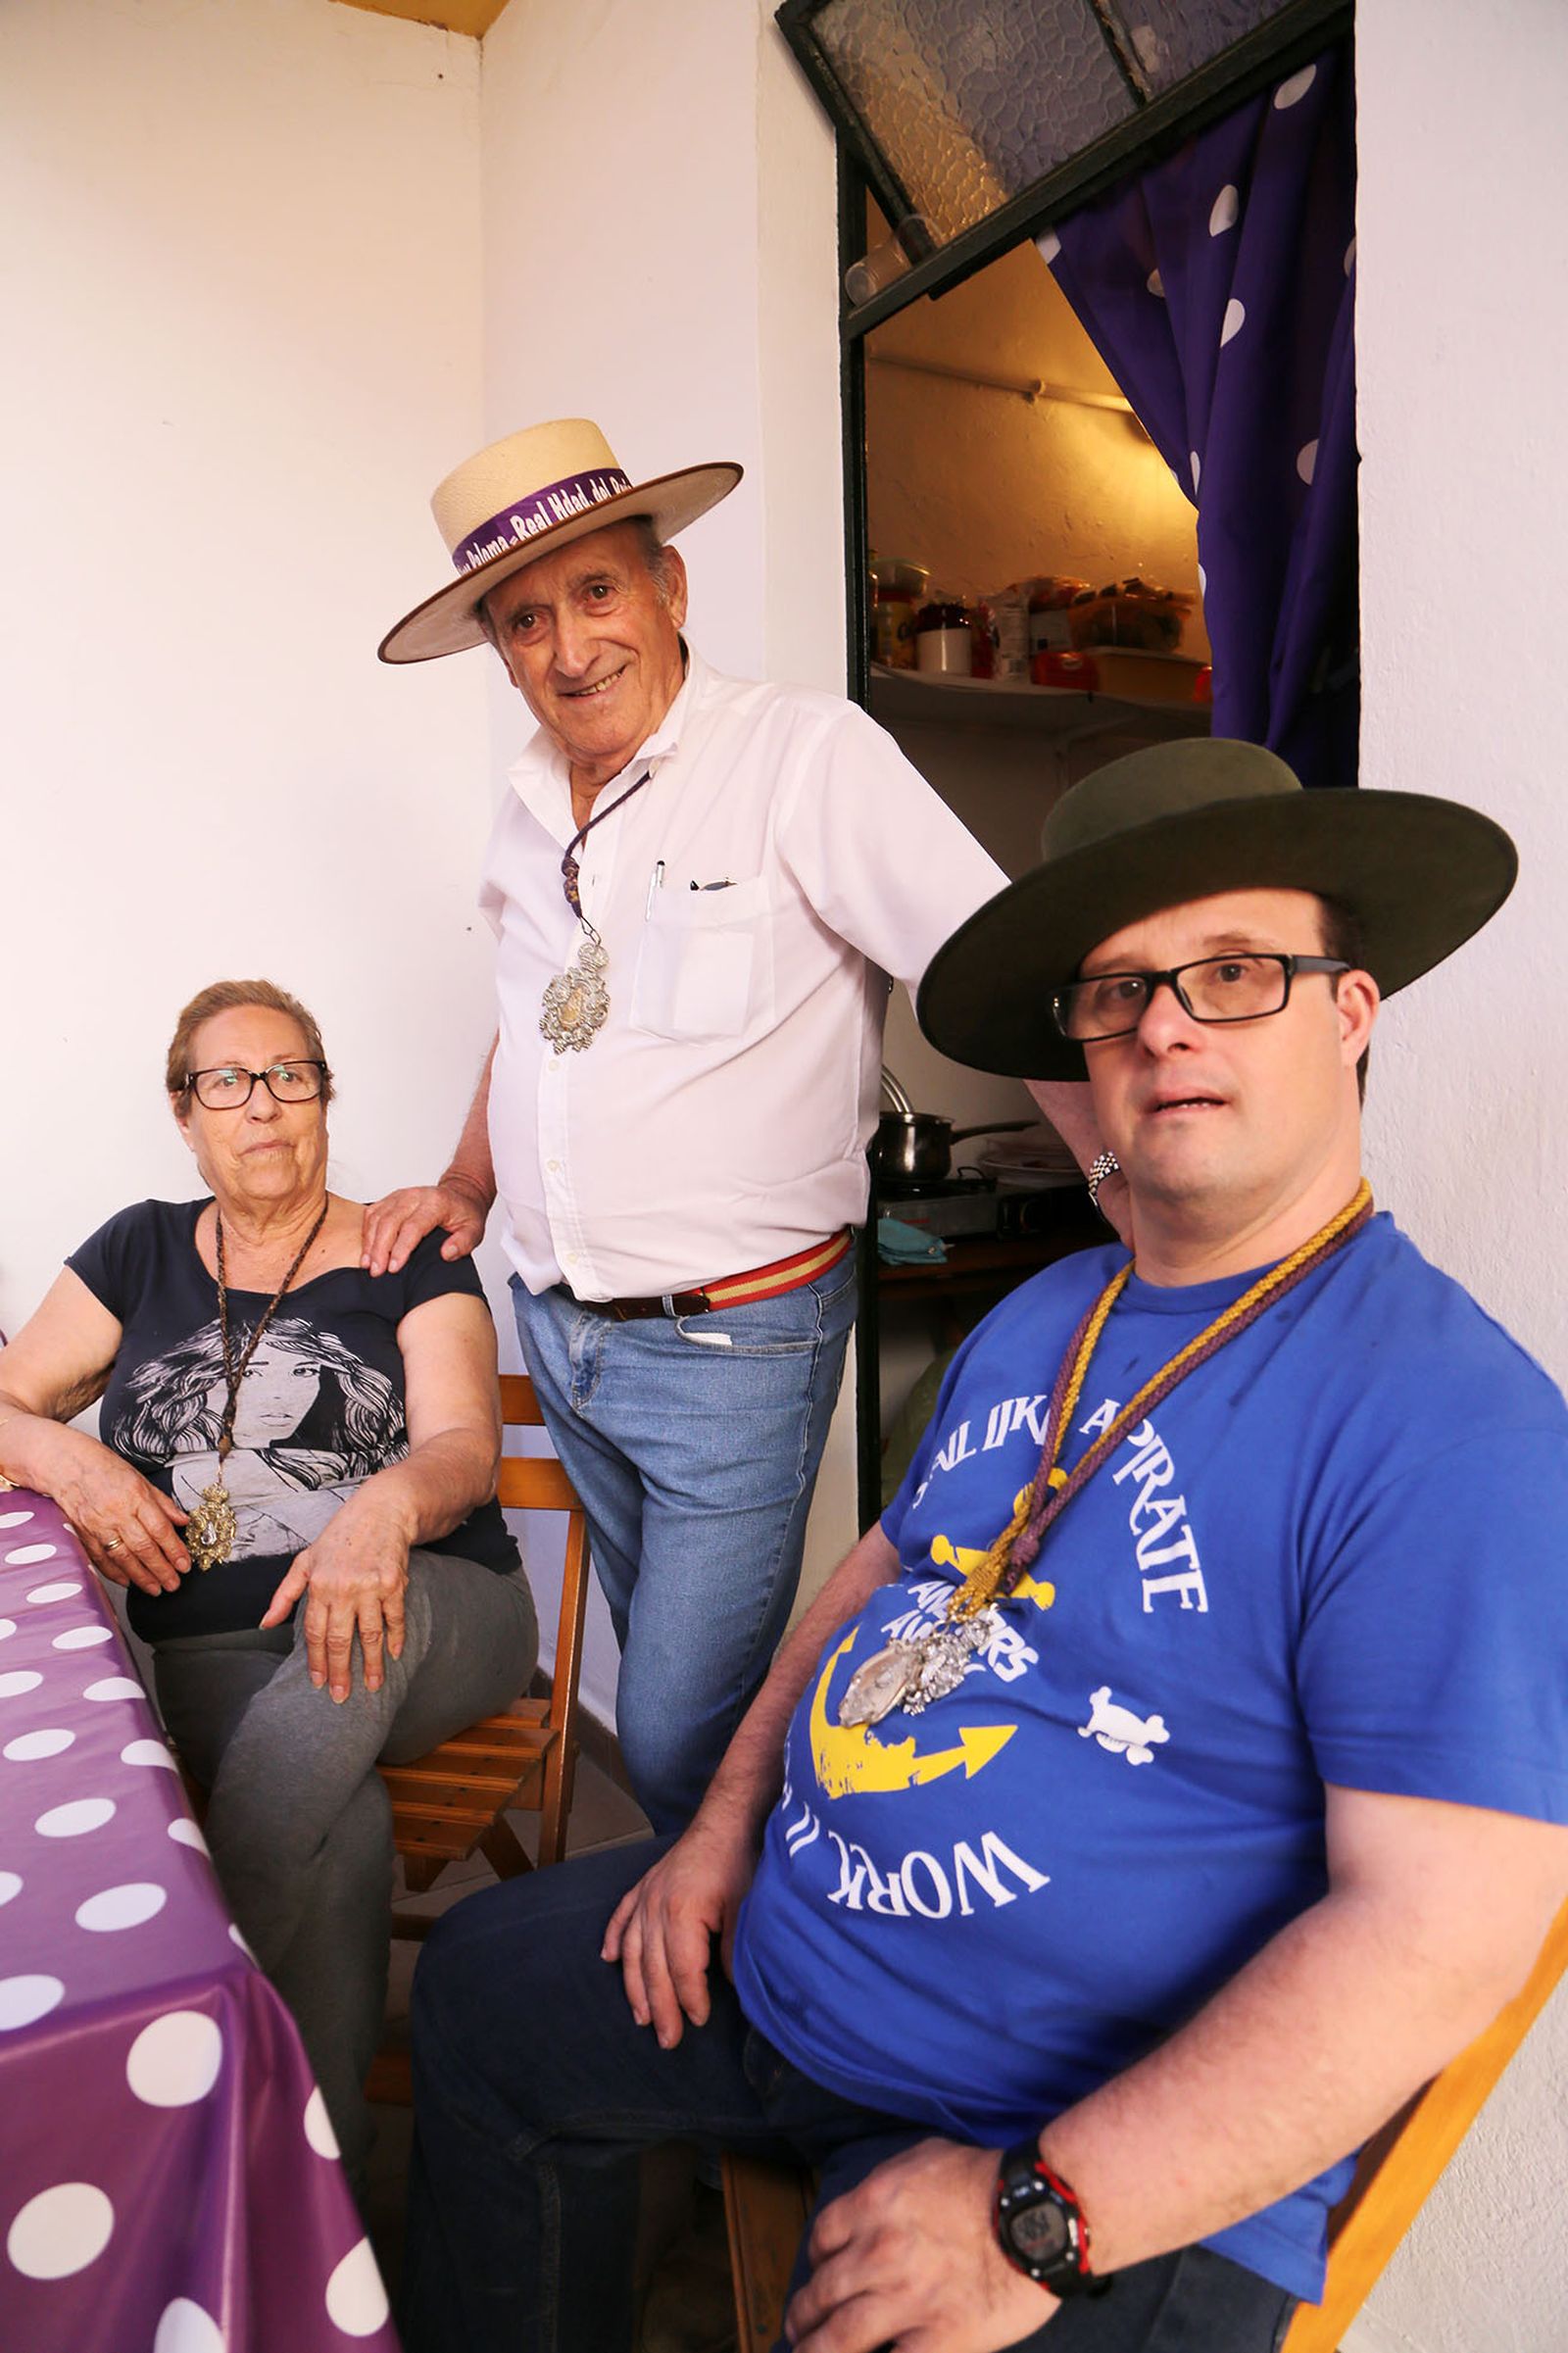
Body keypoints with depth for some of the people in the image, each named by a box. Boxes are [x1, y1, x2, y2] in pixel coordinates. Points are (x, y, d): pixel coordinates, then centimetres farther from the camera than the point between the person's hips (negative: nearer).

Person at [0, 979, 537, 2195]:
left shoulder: (404, 1259, 6)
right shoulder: (140, 1253, 15)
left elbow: (465, 1447, -8)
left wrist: (387, 1504, -33)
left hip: (427, 1617, -1)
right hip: (209, 1650, 1)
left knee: (361, 1626, -37)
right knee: (346, 1822, -32)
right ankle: (313, 2157, -17)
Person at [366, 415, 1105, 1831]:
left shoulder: (807, 757, -15)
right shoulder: (531, 804, 8)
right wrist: (472, 1184, 14)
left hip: (733, 1342, -7)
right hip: (556, 1329, 7)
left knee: (685, 1741, -1)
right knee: (662, 1669, 23)